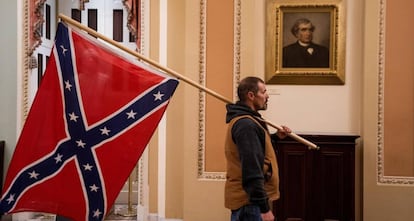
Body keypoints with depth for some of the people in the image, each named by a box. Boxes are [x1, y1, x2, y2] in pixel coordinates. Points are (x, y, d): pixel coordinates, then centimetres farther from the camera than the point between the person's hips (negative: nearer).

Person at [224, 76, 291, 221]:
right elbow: (251, 170, -25)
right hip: (249, 201, -10)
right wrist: (264, 208, -25)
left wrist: (275, 137, 14)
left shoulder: (244, 120, 14)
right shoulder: (246, 125, -19)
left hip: (243, 199, 10)